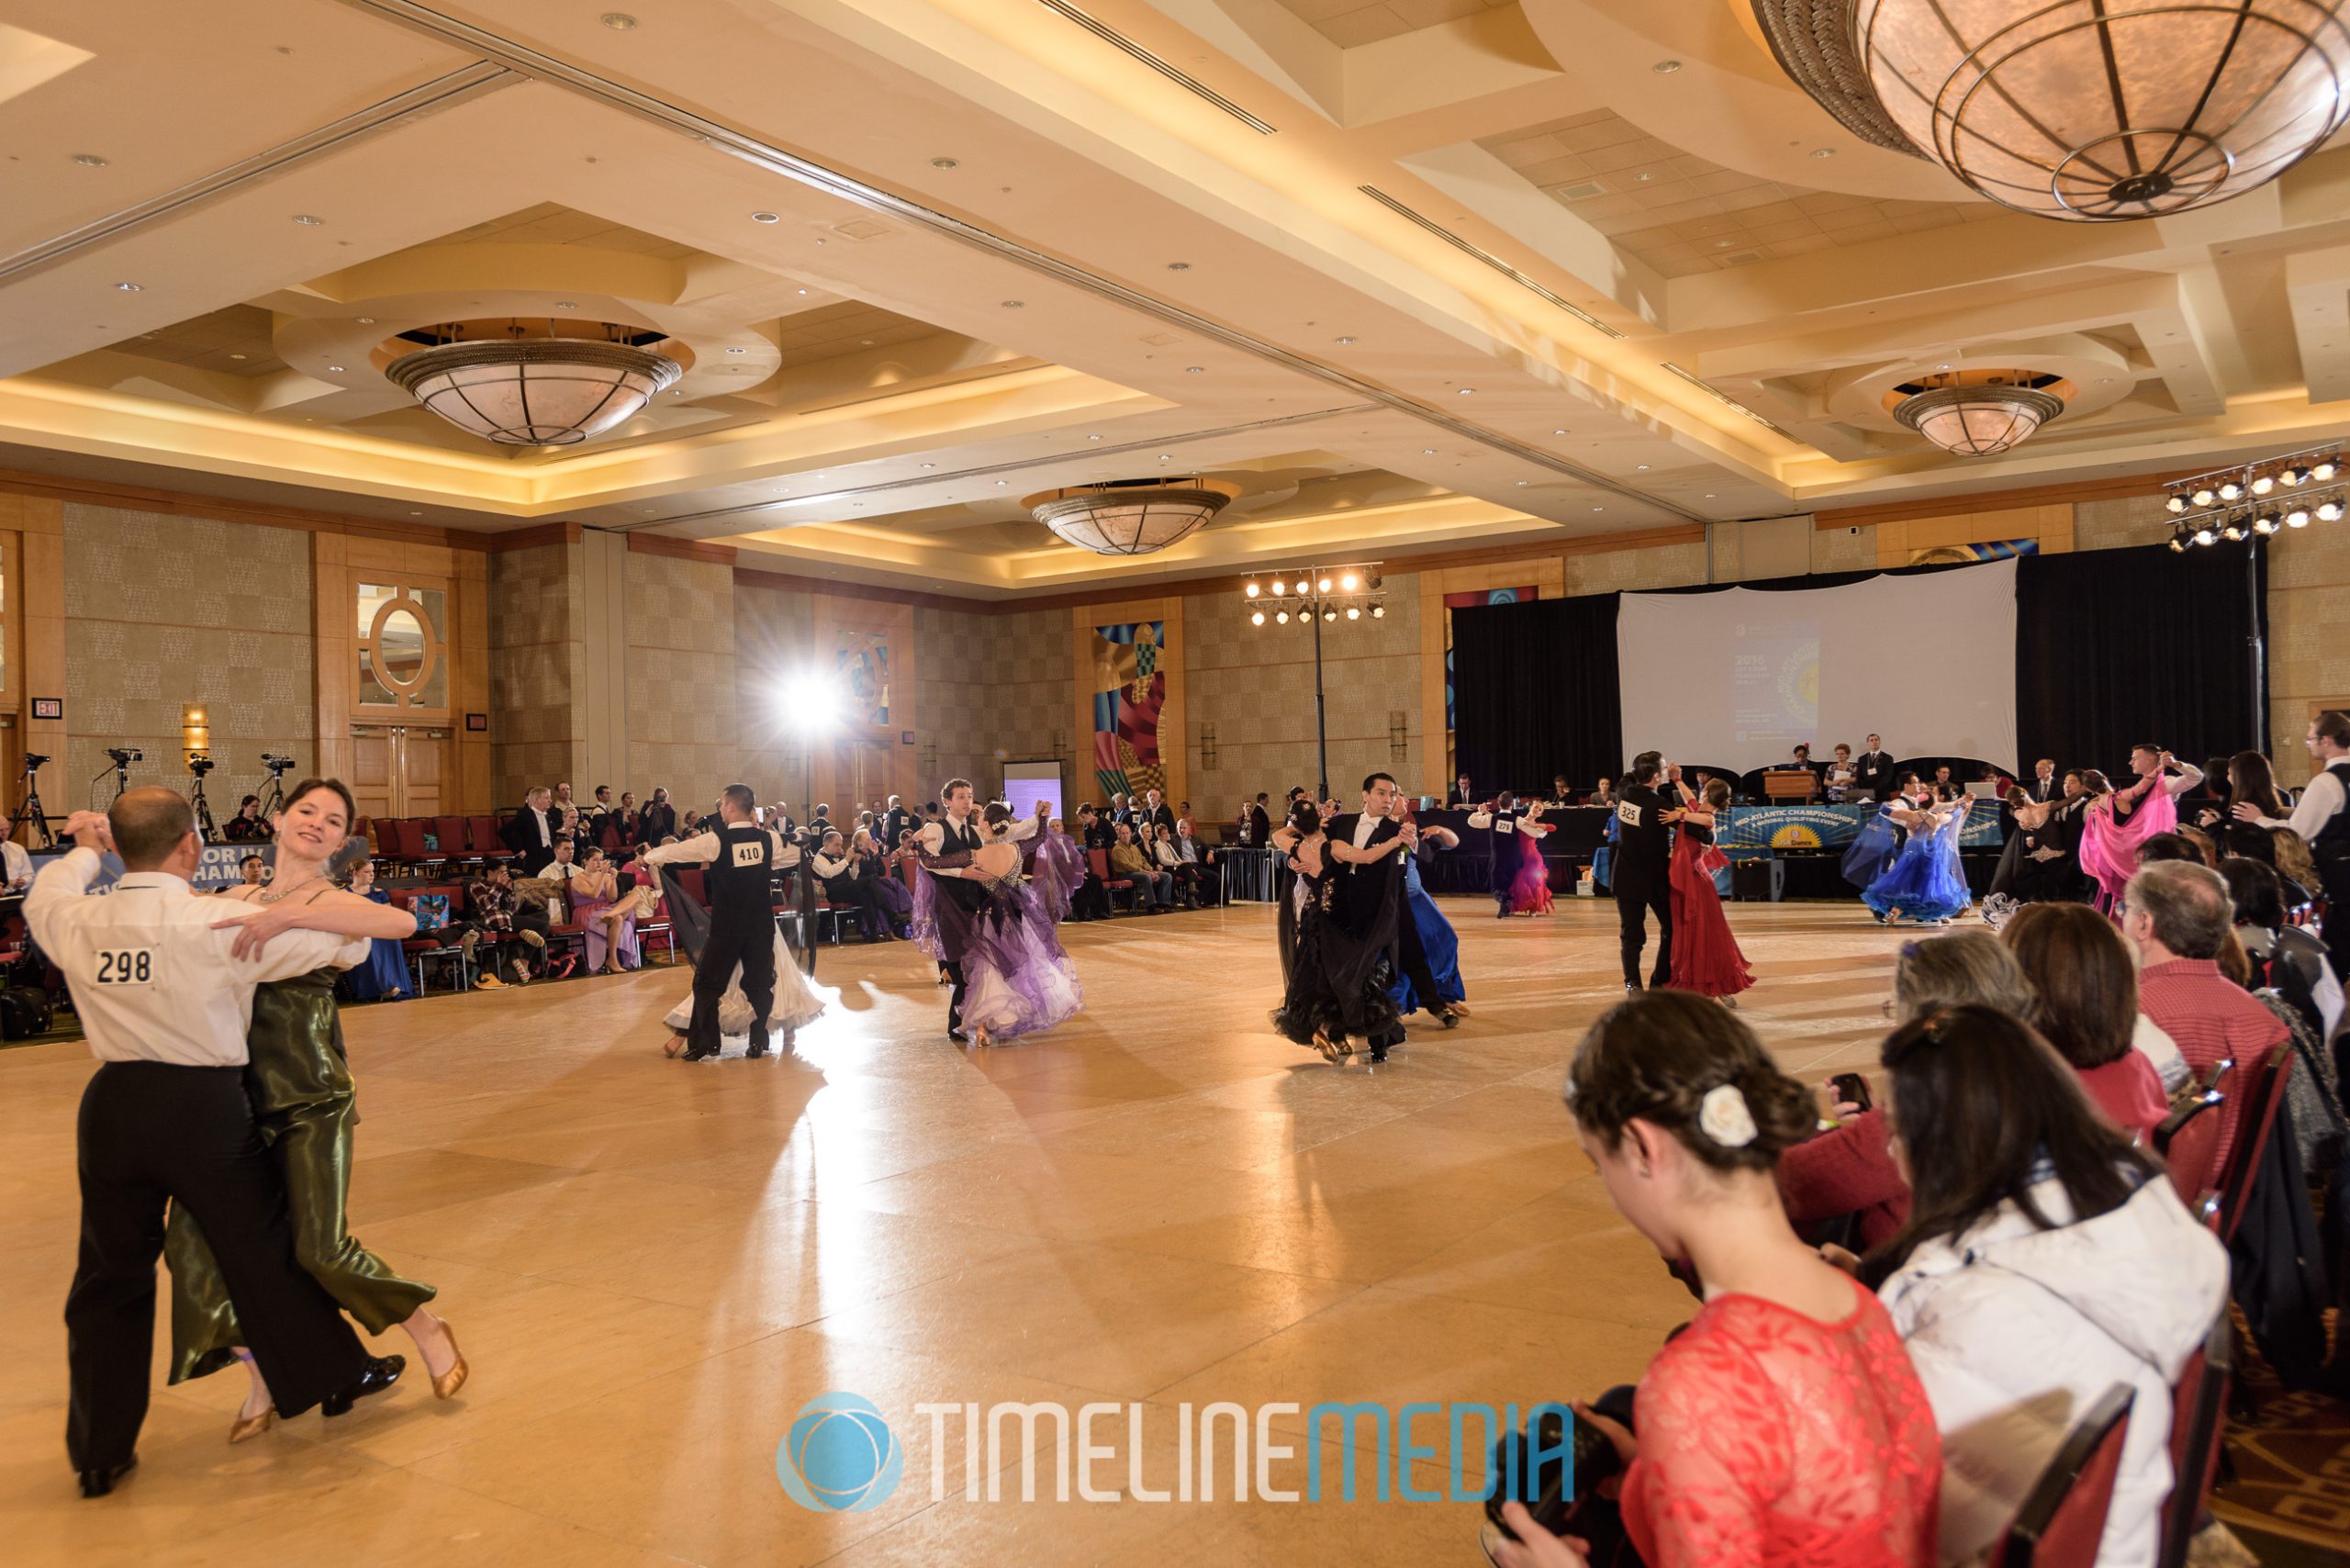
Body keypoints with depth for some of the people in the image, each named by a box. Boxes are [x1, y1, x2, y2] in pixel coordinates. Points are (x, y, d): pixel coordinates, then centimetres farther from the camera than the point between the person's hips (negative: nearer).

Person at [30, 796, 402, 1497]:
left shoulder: (78, 925, -3)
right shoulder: (220, 924, -15)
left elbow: (43, 895, 23)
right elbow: (343, 943, -5)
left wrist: (84, 851, 40)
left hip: (114, 1105, 4)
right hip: (205, 1107, -4)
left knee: (110, 1275, 15)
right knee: (263, 1250, 12)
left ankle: (100, 1450, 24)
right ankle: (337, 1374, 29)